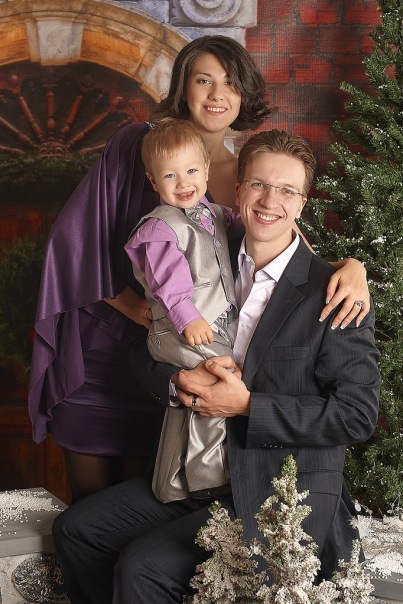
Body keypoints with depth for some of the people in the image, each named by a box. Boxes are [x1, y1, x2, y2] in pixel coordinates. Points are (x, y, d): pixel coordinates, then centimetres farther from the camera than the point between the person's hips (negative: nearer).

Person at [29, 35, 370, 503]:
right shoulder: (137, 145, -6)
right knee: (90, 501, 11)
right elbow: (77, 234, -8)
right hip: (99, 354, -1)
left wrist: (351, 267, -24)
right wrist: (132, 305, -17)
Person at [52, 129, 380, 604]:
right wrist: (179, 382, -12)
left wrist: (247, 404, -20)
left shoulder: (333, 294, -12)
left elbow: (358, 415, -16)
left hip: (287, 496, -6)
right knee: (74, 529, 4)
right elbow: (144, 354, 12)